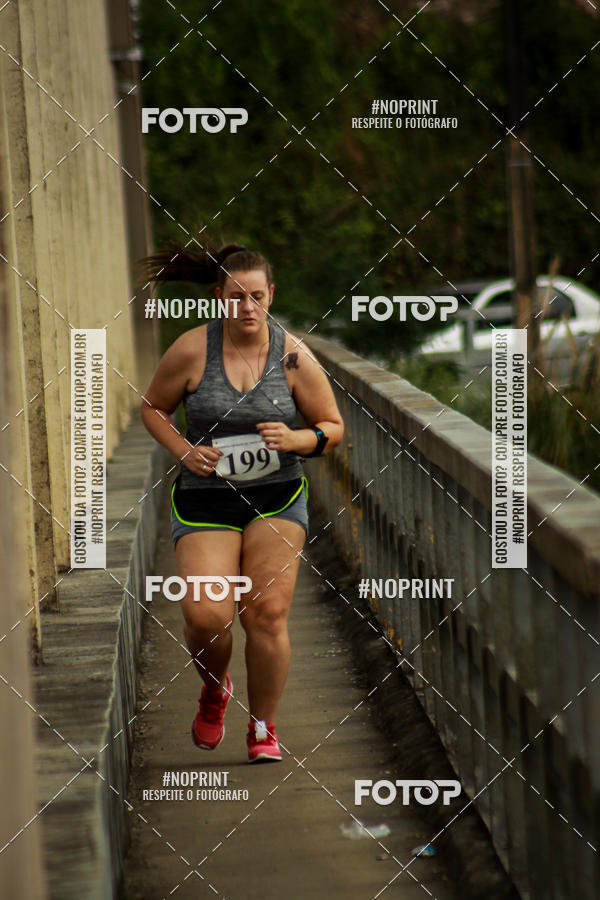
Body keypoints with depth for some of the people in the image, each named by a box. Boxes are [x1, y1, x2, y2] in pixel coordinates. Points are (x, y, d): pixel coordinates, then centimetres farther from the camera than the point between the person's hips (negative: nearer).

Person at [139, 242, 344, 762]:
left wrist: (296, 440, -15)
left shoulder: (293, 356, -4)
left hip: (277, 499, 1)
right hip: (205, 499, 0)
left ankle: (264, 730, 8)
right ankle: (214, 691, 19)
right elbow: (153, 408, 9)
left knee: (268, 613, -11)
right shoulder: (192, 350, -7)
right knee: (206, 616, -16)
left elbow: (333, 428, 6)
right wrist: (183, 449, -9)